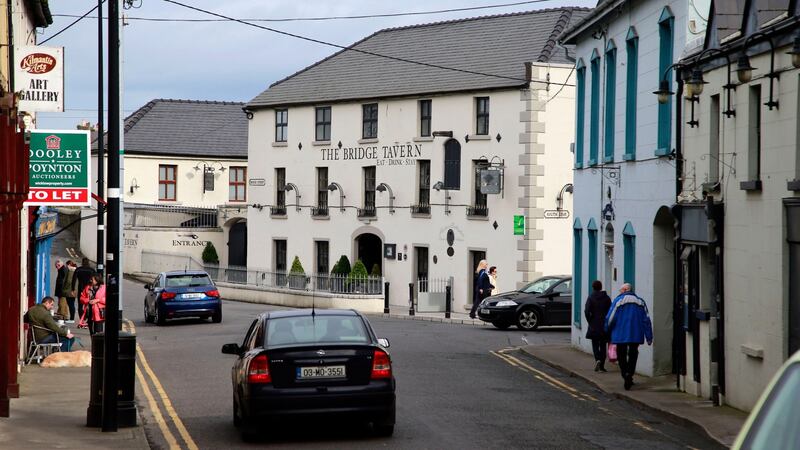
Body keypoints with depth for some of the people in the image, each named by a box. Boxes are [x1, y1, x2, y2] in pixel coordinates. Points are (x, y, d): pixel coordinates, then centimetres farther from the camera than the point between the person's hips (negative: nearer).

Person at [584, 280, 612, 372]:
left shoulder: (591, 297, -5)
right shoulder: (607, 298, 2)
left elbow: (586, 311, -13)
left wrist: (590, 321, -1)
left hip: (594, 326, -2)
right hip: (604, 326, 2)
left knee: (595, 344, 8)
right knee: (603, 345, 9)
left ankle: (597, 360, -18)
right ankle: (601, 366, 8)